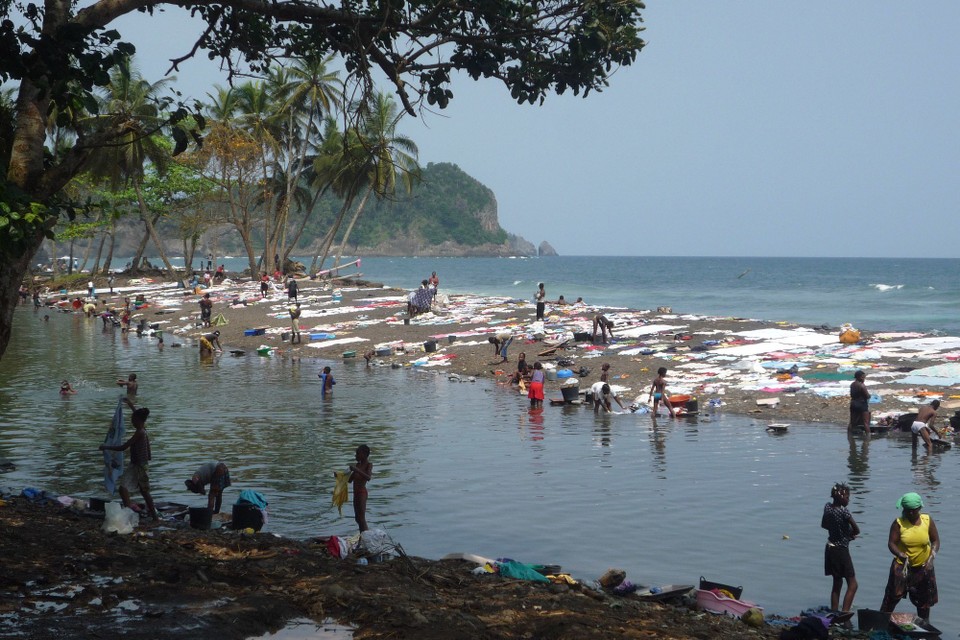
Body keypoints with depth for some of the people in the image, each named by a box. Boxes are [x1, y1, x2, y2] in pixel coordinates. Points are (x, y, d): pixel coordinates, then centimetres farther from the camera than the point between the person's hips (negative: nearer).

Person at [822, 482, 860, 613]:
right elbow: (857, 530, -17)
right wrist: (850, 533, 4)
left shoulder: (827, 507, 0)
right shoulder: (844, 511, -22)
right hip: (841, 550, -8)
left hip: (830, 548, 8)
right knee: (852, 585, -2)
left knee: (837, 583, 19)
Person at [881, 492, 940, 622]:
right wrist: (901, 555, -33)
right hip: (902, 566, -2)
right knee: (892, 597, -4)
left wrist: (932, 556, -16)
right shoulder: (899, 523, -11)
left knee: (924, 601, 13)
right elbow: (891, 543, -14)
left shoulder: (928, 521, -5)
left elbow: (935, 541, 1)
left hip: (923, 567, 2)